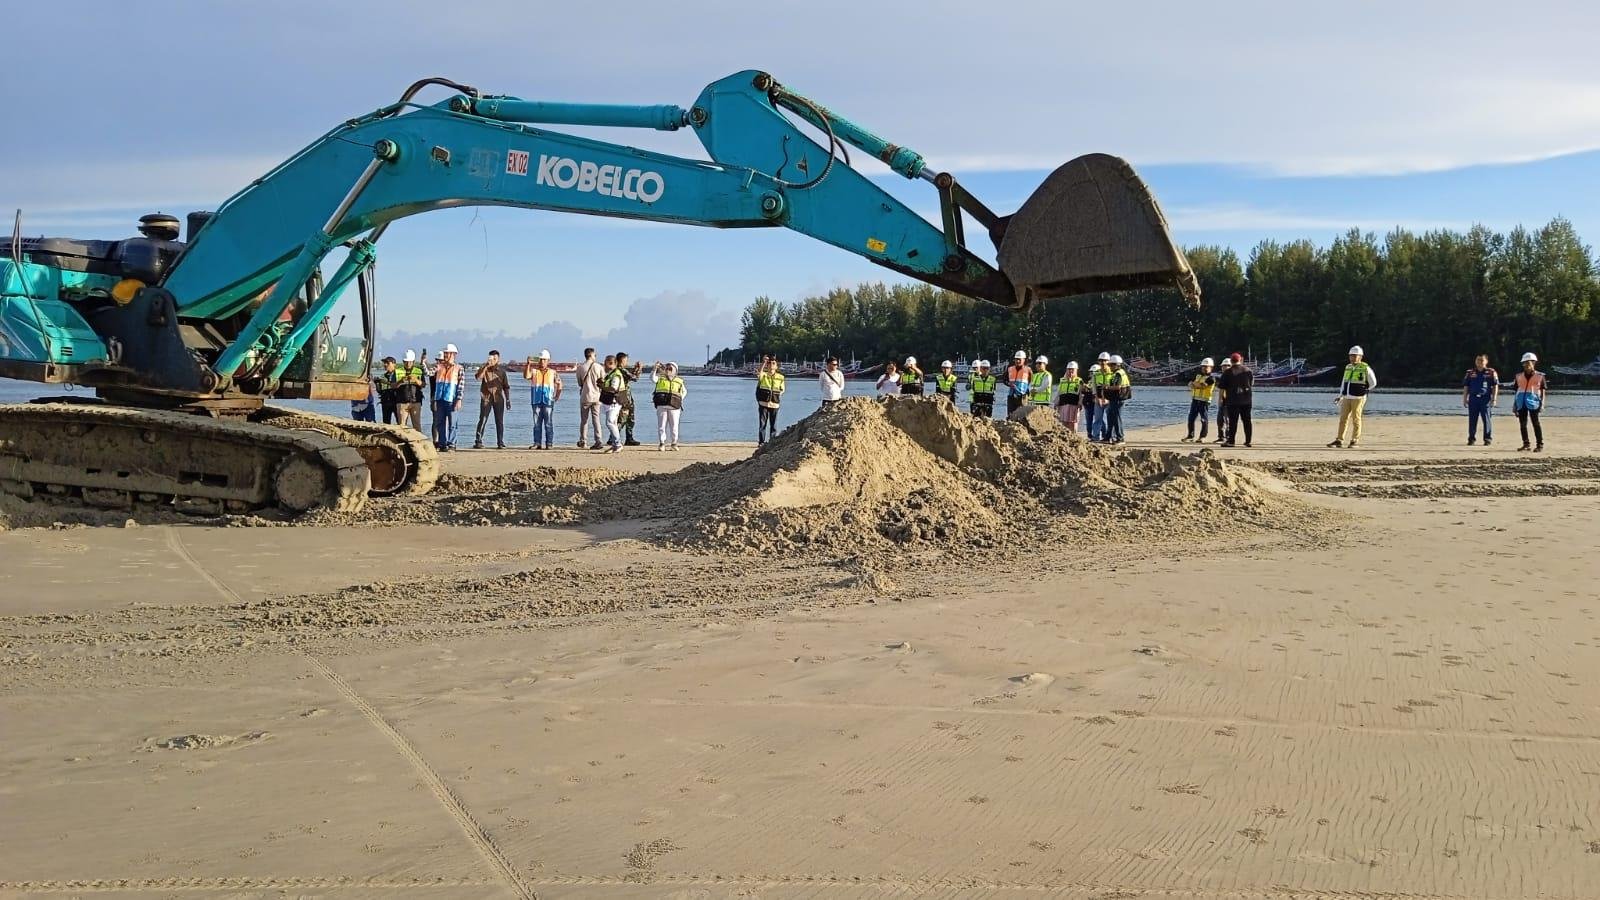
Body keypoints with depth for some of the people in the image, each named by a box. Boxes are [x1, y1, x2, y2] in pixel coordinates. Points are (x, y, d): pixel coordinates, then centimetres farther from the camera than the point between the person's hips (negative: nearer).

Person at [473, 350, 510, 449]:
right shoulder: (484, 368, 2)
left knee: (499, 421, 3)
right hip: (486, 398, -2)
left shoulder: (501, 370, 8)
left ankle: (500, 442, 10)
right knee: (483, 420, -7)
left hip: (498, 398, 2)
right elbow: (478, 378, -18)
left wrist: (508, 400, 8)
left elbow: (506, 386, 13)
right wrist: (486, 366, -23)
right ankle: (478, 442, -5)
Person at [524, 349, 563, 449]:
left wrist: (558, 395, 5)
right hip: (536, 401, 1)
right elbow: (526, 376, -11)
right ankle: (537, 443, 6)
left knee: (549, 424, -1)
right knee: (536, 423, 3)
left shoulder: (553, 372, 7)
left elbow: (559, 383, 15)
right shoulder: (534, 371, 7)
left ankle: (549, 444, 2)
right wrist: (528, 364, -19)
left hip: (548, 401, -1)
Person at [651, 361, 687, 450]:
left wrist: (680, 399, 13)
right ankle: (661, 443, 2)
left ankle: (674, 443, 13)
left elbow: (684, 391, 27)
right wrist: (655, 369, -18)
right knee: (661, 425, -2)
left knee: (674, 426, 2)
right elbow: (652, 378, -9)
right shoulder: (660, 378, 11)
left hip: (674, 407, 1)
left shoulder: (679, 381, 14)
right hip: (661, 405, -1)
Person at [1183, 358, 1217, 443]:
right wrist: (1197, 385, -12)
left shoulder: (1211, 378, -7)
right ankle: (1190, 436, 9)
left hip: (1204, 401, -6)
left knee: (1204, 420, -1)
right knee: (1191, 418, 3)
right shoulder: (1198, 375, 16)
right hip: (1195, 400, 6)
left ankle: (1202, 437, 6)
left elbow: (1202, 385, -19)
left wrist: (1194, 384, -3)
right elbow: (1190, 384, 8)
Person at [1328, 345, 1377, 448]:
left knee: (1356, 419, -2)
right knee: (1343, 418, 4)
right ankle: (1339, 440, 7)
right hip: (1346, 398, 5)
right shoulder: (1348, 368, 13)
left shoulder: (1366, 368, -4)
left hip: (1358, 398, -5)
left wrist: (1362, 391, 5)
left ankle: (1355, 441, 5)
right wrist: (1340, 396, 14)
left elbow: (1373, 383, 4)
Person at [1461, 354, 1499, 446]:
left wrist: (1494, 399, -5)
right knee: (1472, 419, 3)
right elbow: (1466, 387, 14)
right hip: (1473, 398, 2)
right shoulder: (1470, 373, 12)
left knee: (1487, 419, -3)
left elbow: (1495, 386, 3)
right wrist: (1464, 399, 8)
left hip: (1485, 398, -2)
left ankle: (1488, 439, 3)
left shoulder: (1491, 373, 5)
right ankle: (1471, 439, 9)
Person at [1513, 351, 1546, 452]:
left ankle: (1540, 445, -6)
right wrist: (1514, 404, 13)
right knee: (1522, 424, 5)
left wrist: (1542, 403, -5)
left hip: (1533, 402, -4)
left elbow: (1542, 391, 4)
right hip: (1521, 402, 4)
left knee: (1536, 423, -8)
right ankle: (1525, 444, 14)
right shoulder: (1519, 376, 14)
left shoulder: (1540, 376, 3)